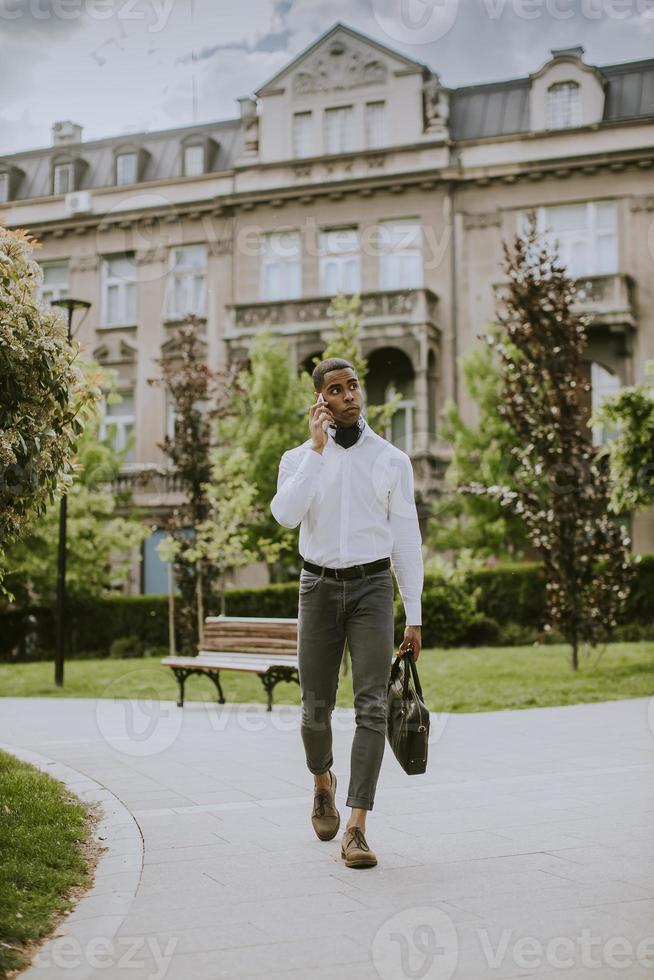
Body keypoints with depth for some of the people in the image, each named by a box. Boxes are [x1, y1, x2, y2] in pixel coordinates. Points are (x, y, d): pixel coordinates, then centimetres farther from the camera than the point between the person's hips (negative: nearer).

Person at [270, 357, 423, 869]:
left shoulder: (392, 460, 5)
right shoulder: (300, 458, 5)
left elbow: (407, 539, 5)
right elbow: (285, 514, -16)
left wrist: (414, 616, 2)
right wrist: (317, 447, -16)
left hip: (372, 586, -1)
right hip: (319, 586, 1)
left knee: (372, 707, -11)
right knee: (316, 708, 7)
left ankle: (356, 830, -8)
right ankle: (322, 781, 38)